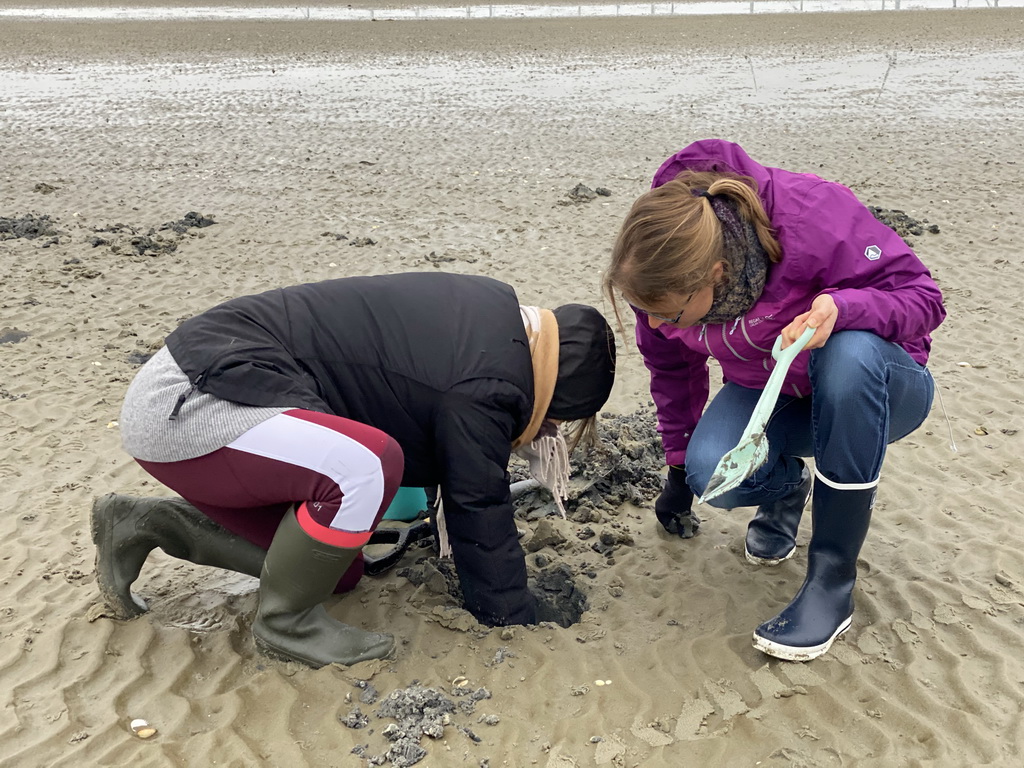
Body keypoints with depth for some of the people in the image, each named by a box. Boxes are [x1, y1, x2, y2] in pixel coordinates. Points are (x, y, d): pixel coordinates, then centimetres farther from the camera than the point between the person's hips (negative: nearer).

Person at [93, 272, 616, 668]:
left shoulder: (496, 311, 7)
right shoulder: (487, 389, -21)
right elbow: (478, 509, -11)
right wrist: (514, 618, 3)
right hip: (178, 411, -10)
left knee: (339, 568, 12)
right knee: (368, 465, -32)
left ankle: (143, 524, 19)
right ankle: (284, 624, -4)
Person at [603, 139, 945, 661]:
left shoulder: (814, 216, -34)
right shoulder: (662, 273, -18)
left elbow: (923, 297, -22)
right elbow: (672, 369, 1)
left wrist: (841, 308, -44)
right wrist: (678, 467, 11)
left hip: (880, 387, -2)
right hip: (771, 394, 3)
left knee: (850, 351, -40)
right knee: (712, 472, -29)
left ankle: (832, 580, -26)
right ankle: (787, 487, 11)